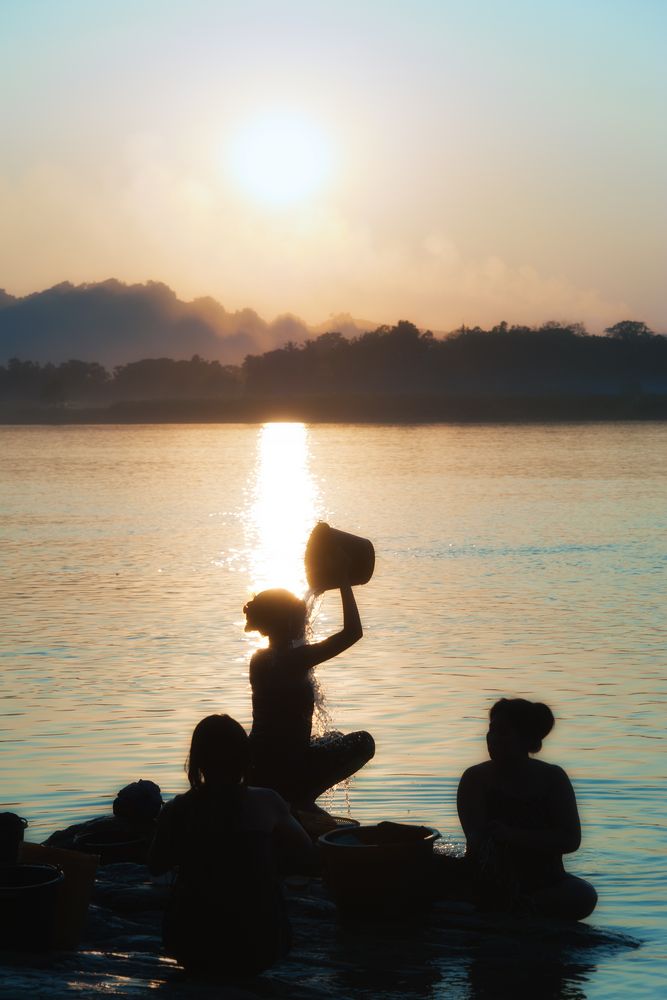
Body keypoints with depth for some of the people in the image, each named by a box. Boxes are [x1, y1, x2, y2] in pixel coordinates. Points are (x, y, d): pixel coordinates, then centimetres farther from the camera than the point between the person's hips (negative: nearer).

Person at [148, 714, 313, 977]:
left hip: (195, 950, 1)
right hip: (261, 949, 0)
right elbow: (305, 852, 8)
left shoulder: (177, 810, -8)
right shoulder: (267, 803, -8)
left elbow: (156, 866, 9)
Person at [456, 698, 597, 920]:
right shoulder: (476, 778, 0)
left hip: (546, 881, 3)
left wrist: (513, 836, -20)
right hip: (494, 883, -3)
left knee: (584, 896, -30)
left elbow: (571, 839, -6)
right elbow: (477, 840, -13)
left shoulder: (552, 777, 4)